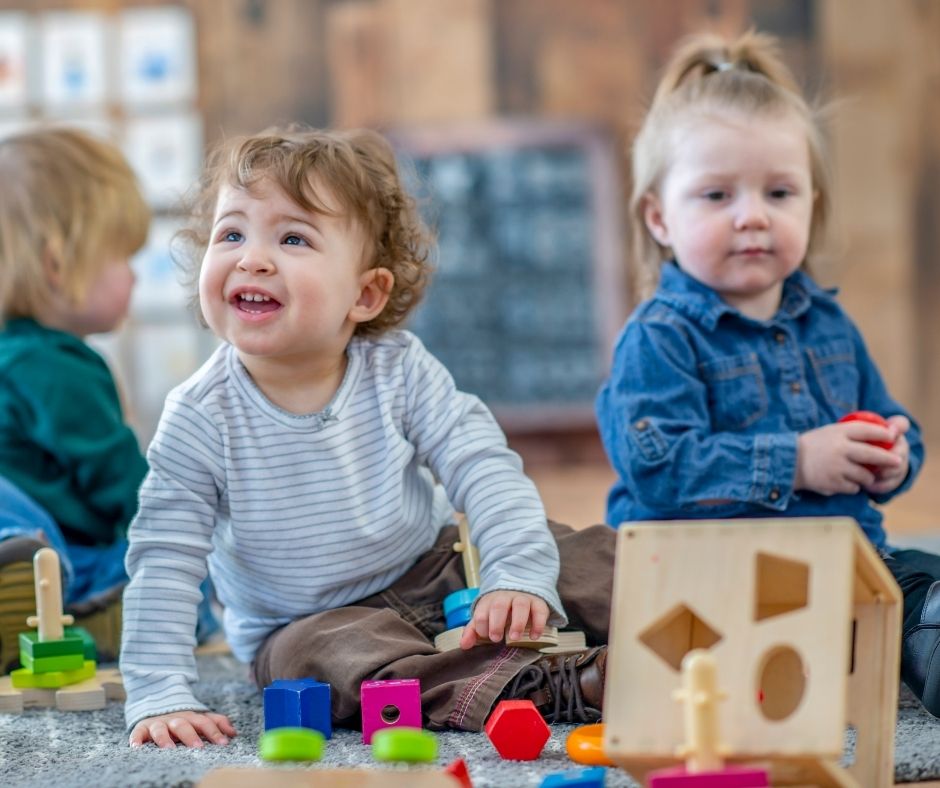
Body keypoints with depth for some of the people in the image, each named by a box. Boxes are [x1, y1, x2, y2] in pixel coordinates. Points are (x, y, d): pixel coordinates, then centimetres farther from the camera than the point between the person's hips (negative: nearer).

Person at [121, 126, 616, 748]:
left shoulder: (400, 370, -12)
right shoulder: (201, 419, -16)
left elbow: (484, 469, -15)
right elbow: (163, 564, -15)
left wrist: (519, 576, -31)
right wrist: (159, 696, -23)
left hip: (436, 573, 3)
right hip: (311, 623, -3)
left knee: (595, 562, -13)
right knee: (336, 656, -36)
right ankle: (556, 689, -45)